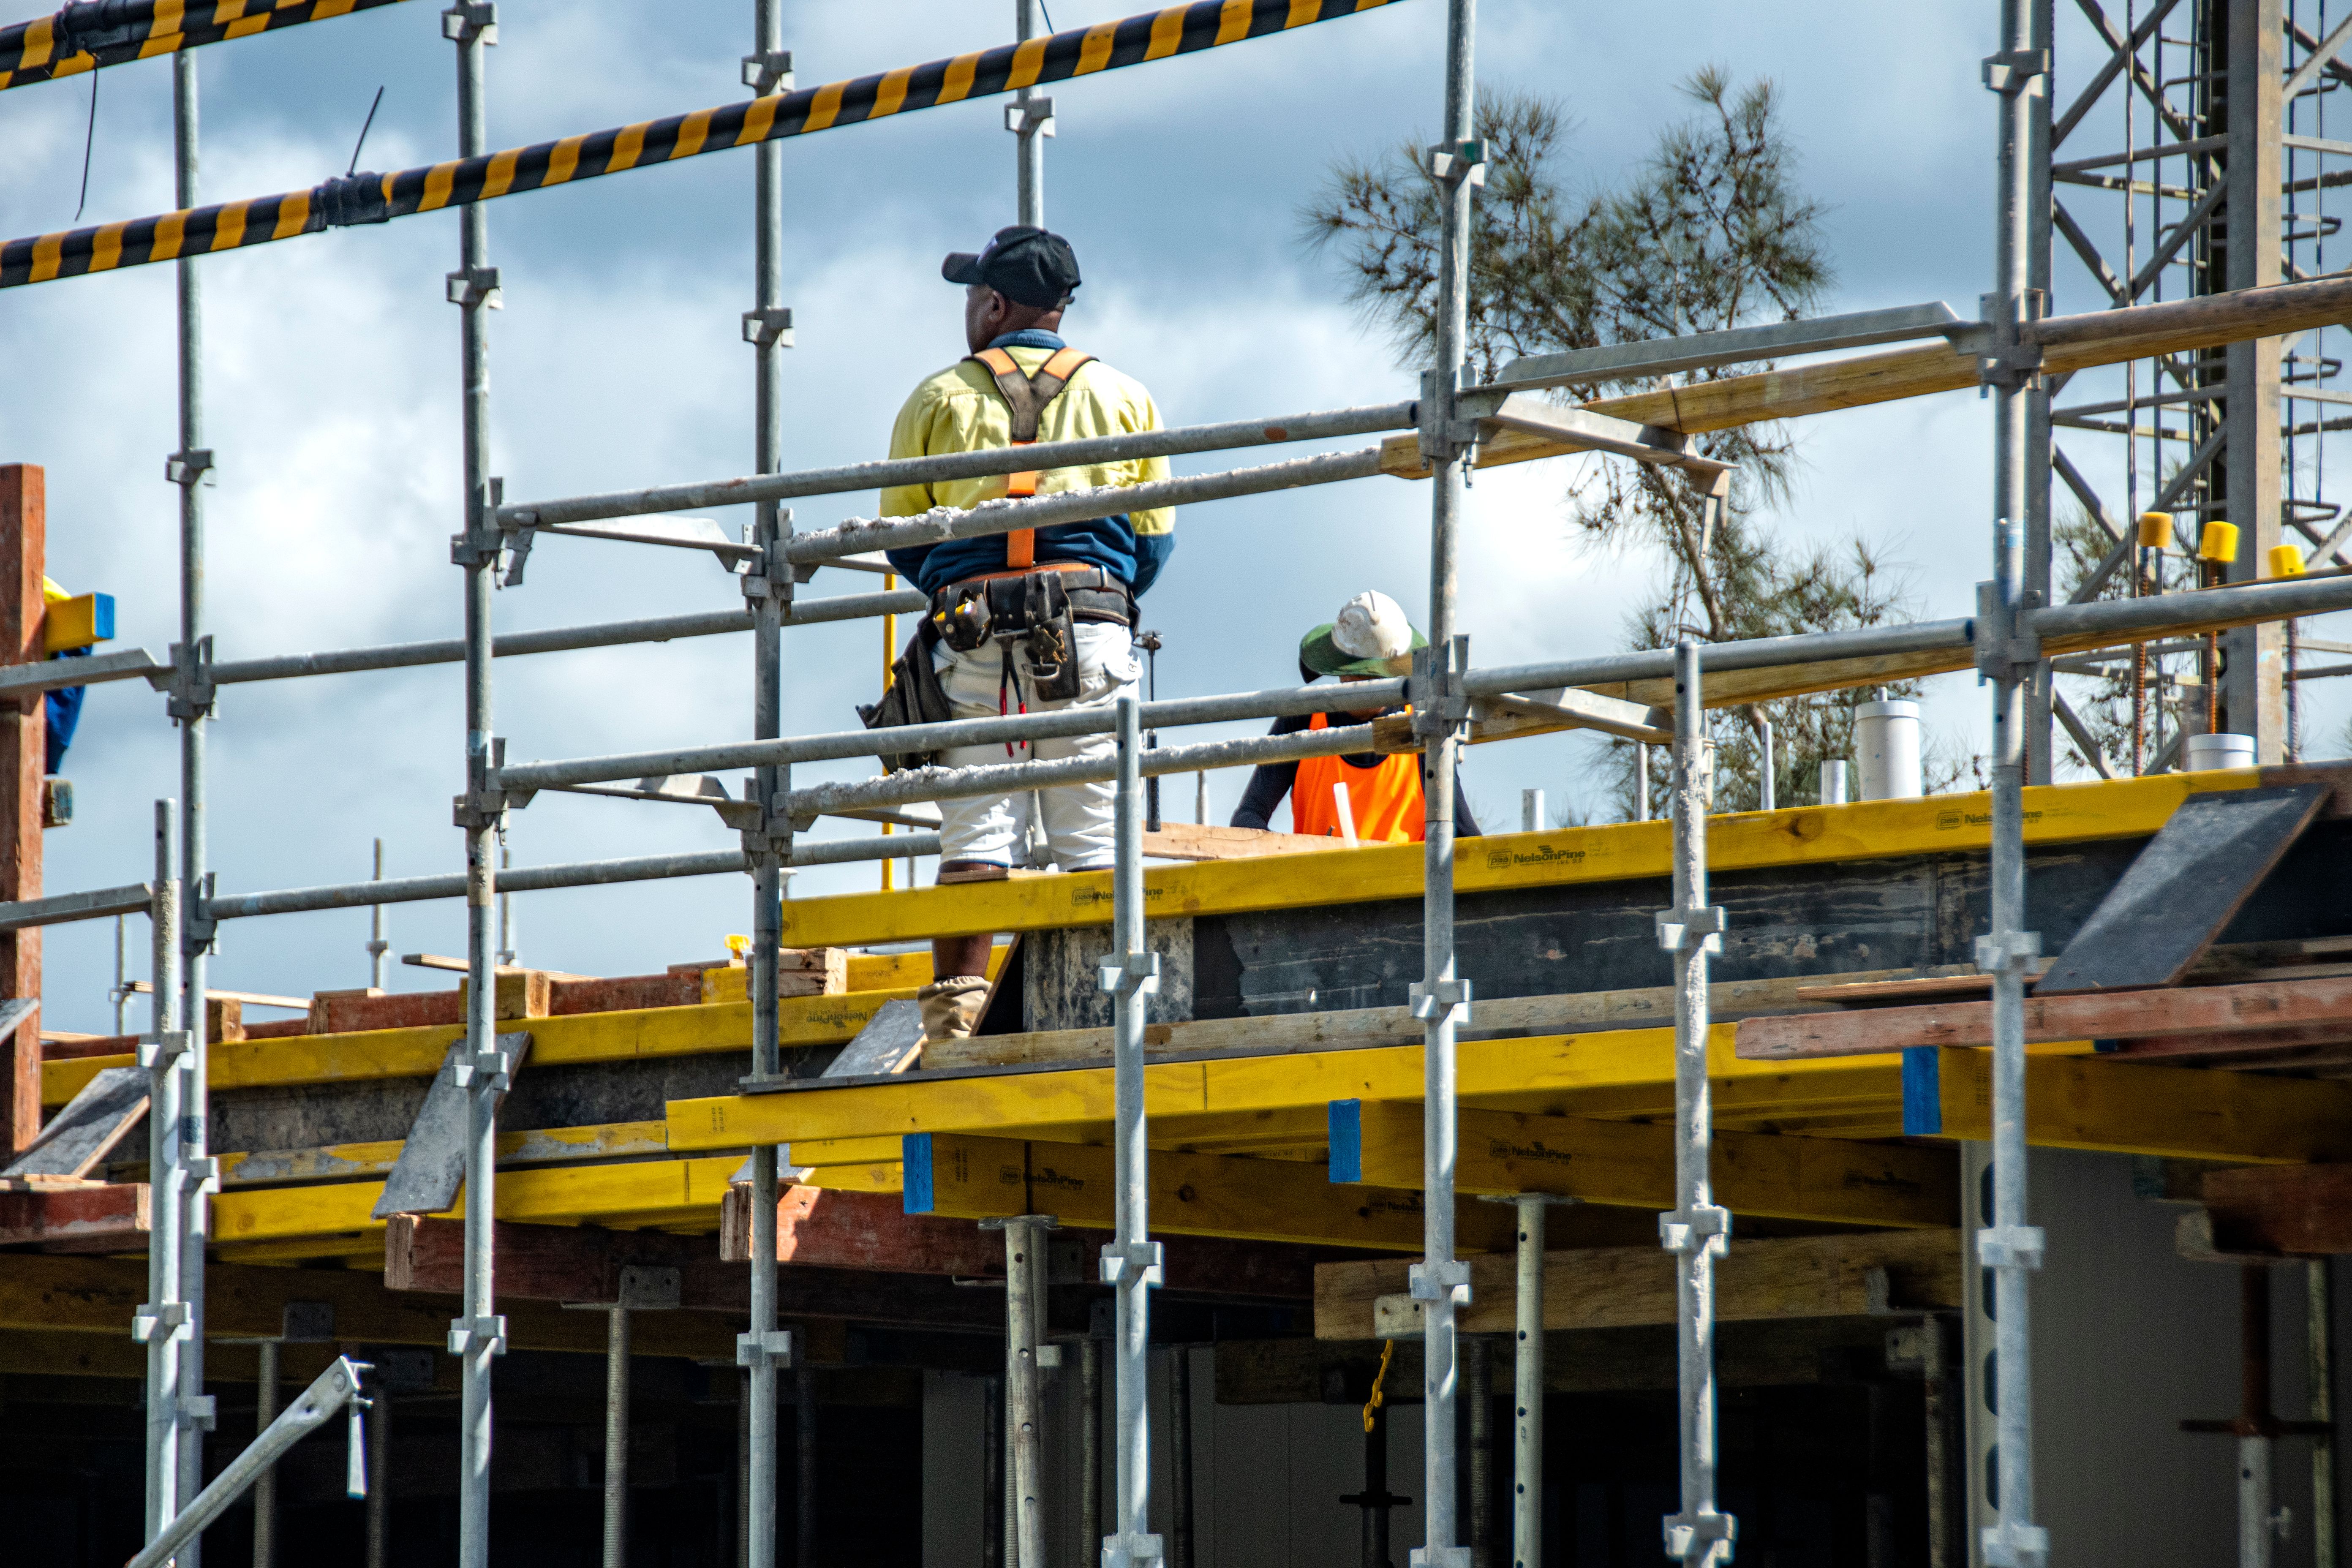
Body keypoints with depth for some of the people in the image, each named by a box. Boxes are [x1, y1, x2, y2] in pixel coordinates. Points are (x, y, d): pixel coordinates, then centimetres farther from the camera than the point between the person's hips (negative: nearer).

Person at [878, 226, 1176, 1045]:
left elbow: (901, 539, 12)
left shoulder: (939, 399, 10)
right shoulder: (1122, 396, 13)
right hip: (1092, 634, 0)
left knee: (974, 842, -4)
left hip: (970, 638, 0)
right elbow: (1154, 539, 13)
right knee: (1095, 851, -2)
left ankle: (955, 1015, -15)